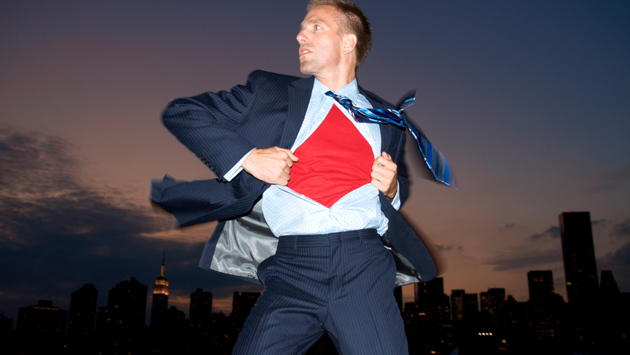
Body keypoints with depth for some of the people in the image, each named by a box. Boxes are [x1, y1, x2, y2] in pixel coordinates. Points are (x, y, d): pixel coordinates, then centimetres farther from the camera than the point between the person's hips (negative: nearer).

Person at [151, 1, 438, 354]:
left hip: (366, 262, 1)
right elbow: (181, 112, 10)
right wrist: (247, 157, -3)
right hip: (292, 263, 0)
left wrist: (392, 188, 5)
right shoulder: (270, 90, 15)